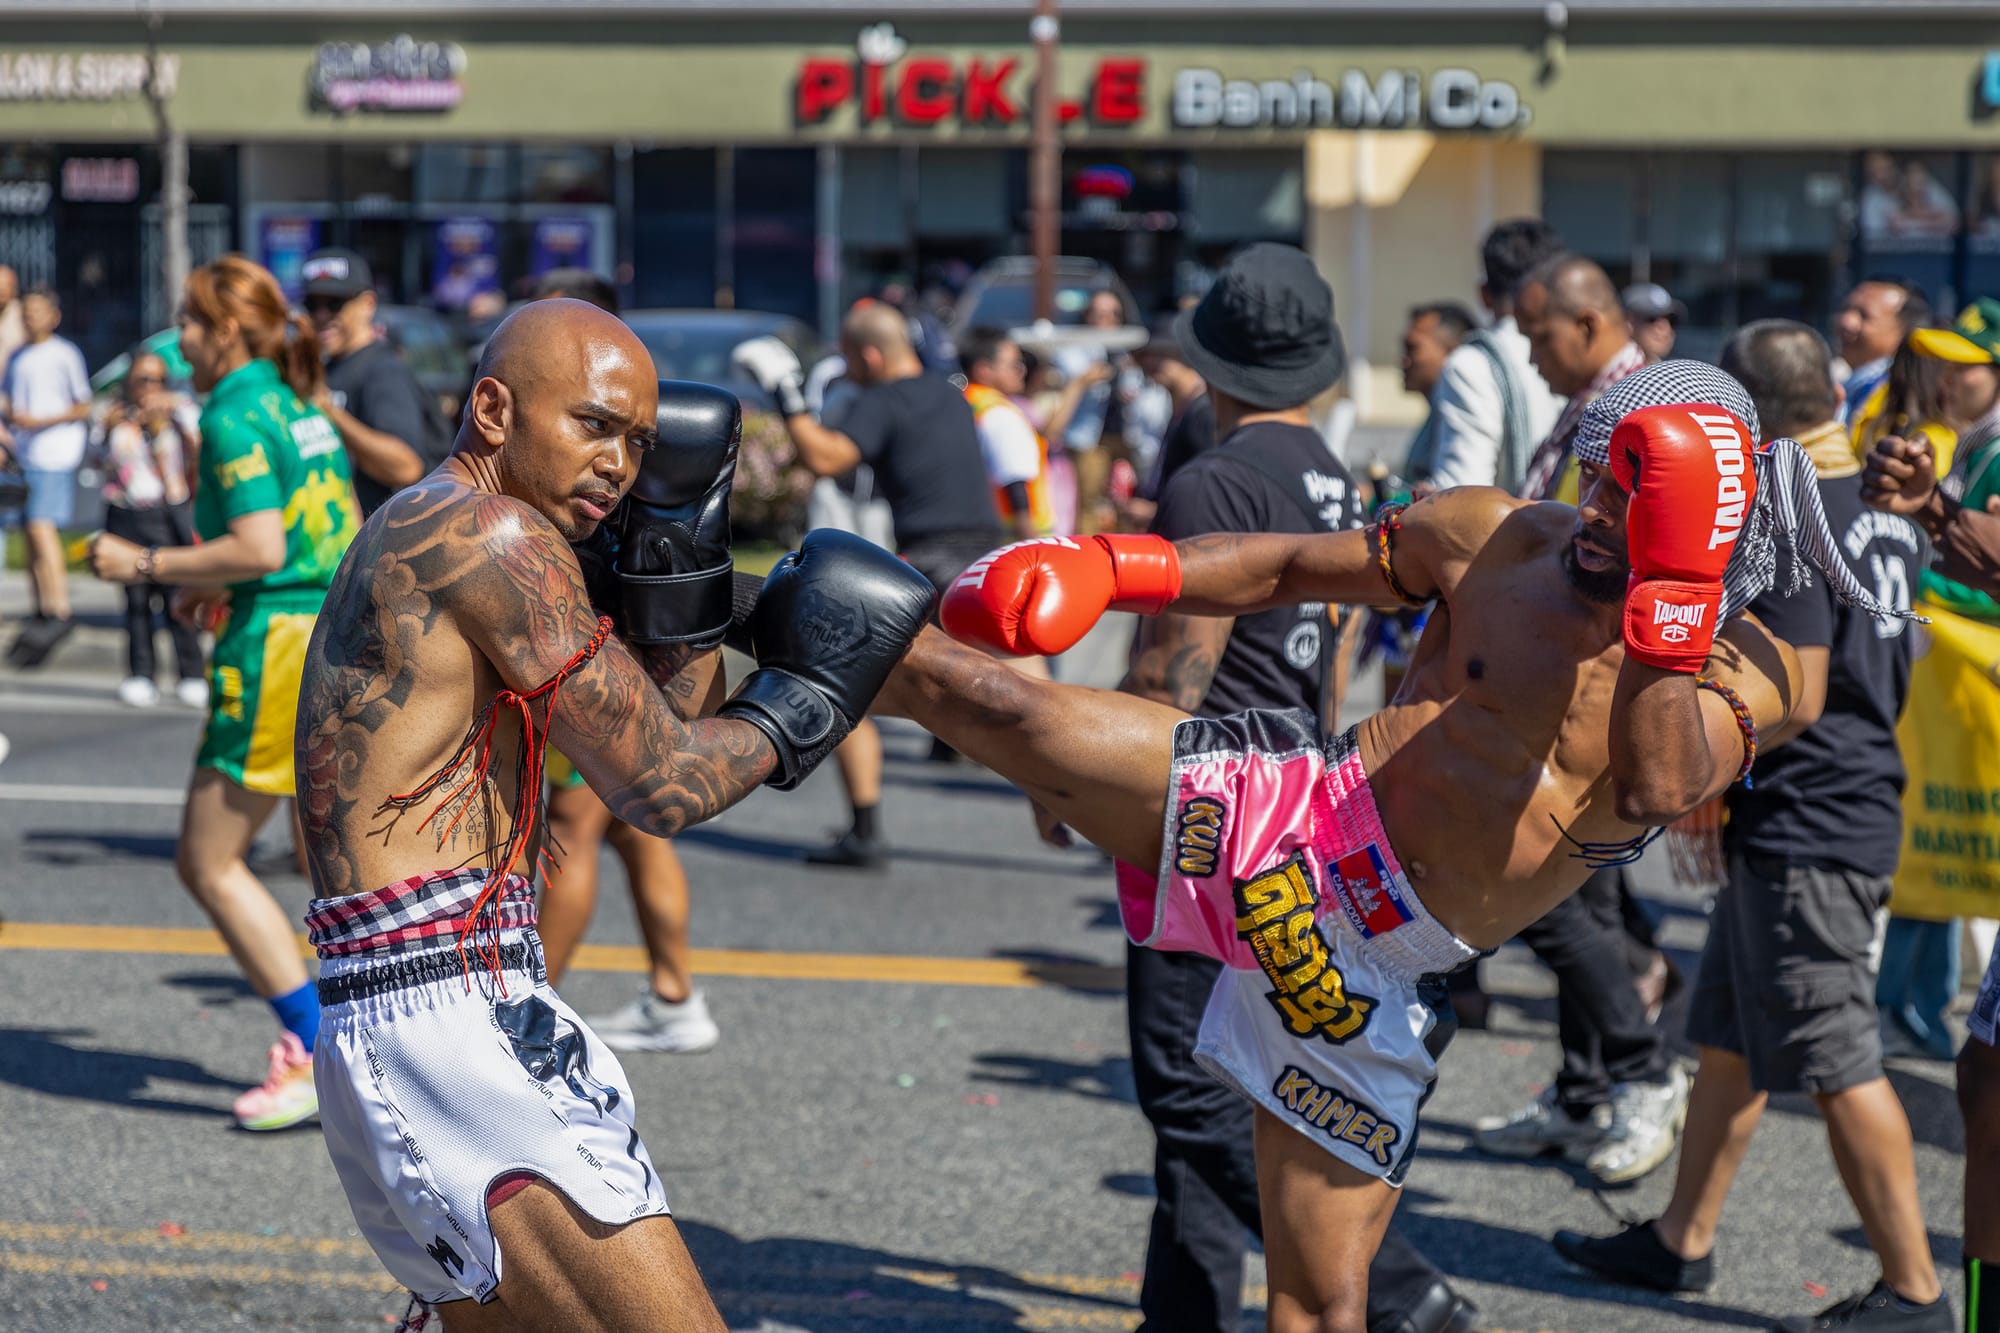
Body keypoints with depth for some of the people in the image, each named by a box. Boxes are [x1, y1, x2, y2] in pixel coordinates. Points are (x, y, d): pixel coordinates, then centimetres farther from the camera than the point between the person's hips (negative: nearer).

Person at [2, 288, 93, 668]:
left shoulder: (65, 355, -4)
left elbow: (83, 408, -5)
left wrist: (39, 421, -14)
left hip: (55, 454, -7)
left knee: (42, 527, -17)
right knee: (34, 533, 7)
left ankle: (58, 612, -18)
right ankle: (41, 611, 12)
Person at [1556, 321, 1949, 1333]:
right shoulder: (1888, 508, 8)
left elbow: (1795, 701, -23)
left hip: (1804, 827, -10)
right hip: (1852, 804, 10)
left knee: (1837, 1065, -4)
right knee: (1727, 1040, 19)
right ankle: (1682, 1241, 30)